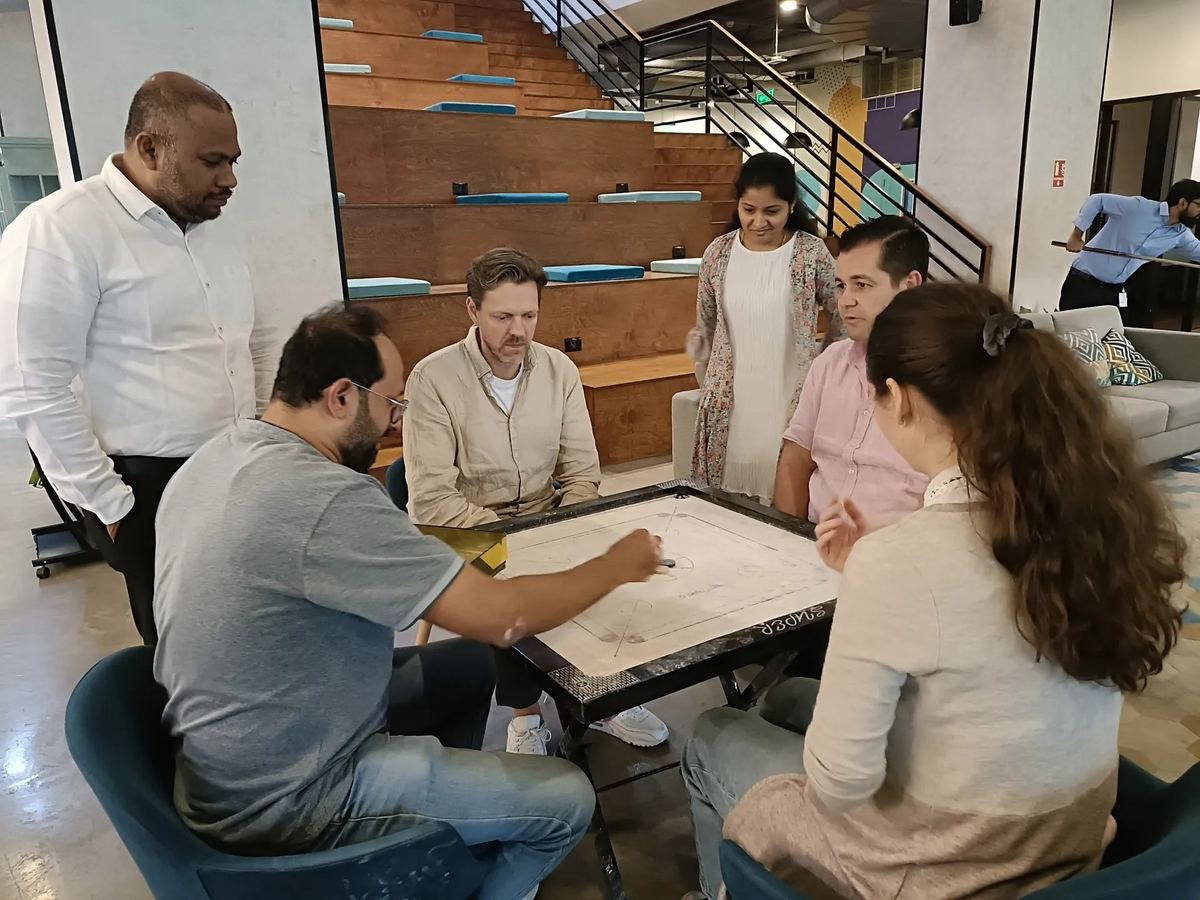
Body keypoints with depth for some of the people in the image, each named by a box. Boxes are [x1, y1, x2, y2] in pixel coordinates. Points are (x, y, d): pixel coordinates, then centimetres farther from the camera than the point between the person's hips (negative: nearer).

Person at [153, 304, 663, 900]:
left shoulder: (217, 457, -1)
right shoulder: (324, 498, -32)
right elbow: (501, 616, -27)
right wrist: (617, 566, -10)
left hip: (239, 753, 9)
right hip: (282, 800, -9)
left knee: (470, 665, 20)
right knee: (566, 800, -4)